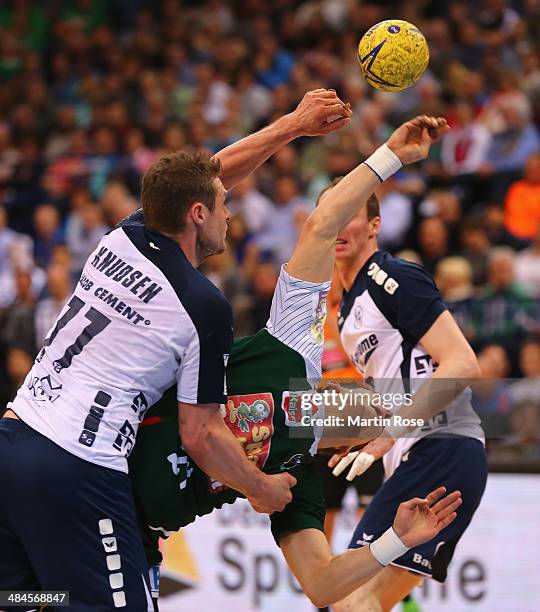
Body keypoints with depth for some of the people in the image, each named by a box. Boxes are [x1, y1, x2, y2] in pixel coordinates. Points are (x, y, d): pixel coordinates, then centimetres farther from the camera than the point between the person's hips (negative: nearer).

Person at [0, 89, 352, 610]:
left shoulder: (121, 241, 9)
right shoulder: (205, 308, -7)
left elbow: (204, 178, 27)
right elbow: (201, 435, -2)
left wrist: (292, 125, 30)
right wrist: (262, 489, 14)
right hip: (76, 474, -7)